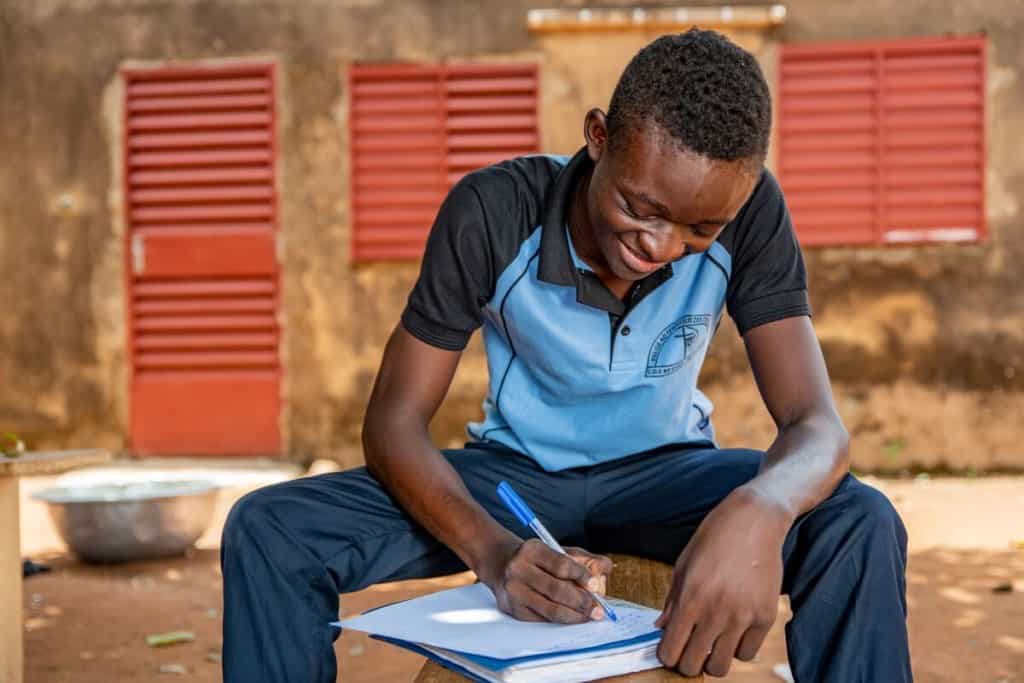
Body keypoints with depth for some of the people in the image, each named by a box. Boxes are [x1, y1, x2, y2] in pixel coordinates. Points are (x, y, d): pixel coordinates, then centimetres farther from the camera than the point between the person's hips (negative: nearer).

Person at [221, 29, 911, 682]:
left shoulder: (751, 214, -21)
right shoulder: (492, 213, -23)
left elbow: (817, 424, -26)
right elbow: (393, 421, -20)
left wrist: (759, 509, -52)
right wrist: (493, 549, -40)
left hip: (665, 471, 0)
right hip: (513, 470, 0)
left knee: (862, 527, -29)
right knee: (267, 530, -22)